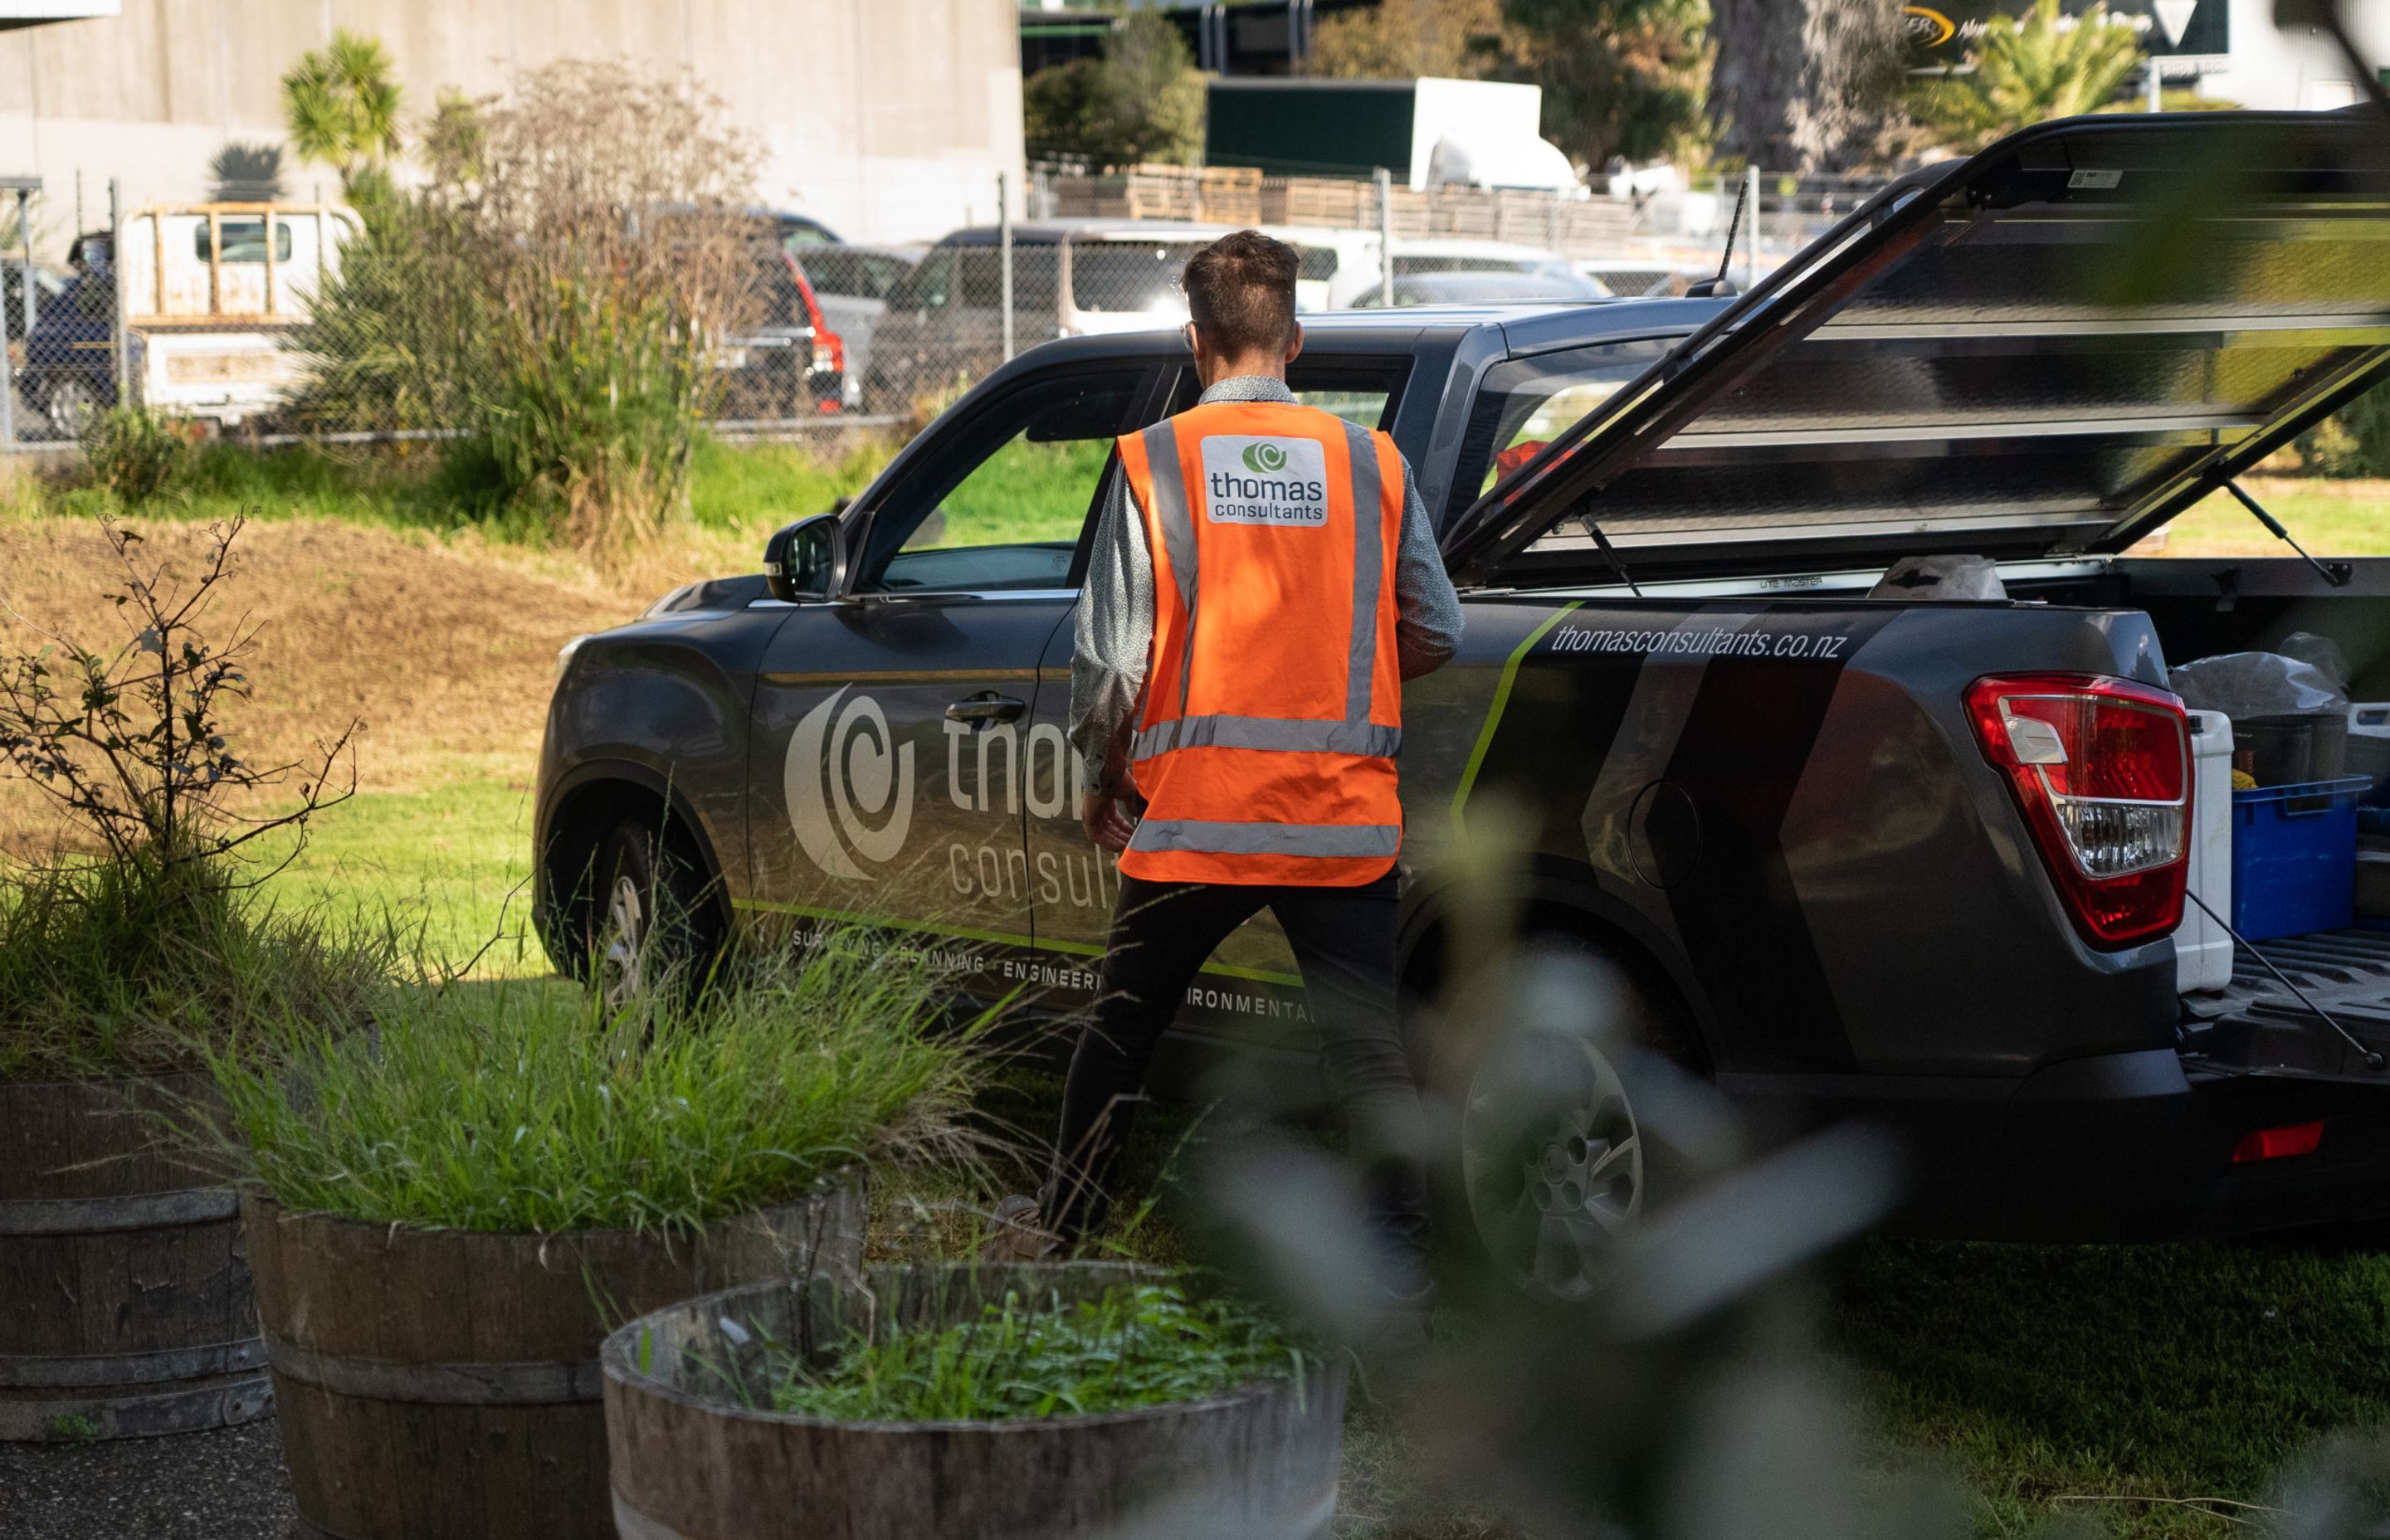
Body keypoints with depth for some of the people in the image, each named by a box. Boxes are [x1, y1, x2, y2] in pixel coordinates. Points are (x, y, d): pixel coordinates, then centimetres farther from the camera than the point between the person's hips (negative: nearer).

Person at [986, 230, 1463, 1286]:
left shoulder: (1152, 462, -3)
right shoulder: (1373, 464, 2)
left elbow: (1109, 656, -4)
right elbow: (1437, 635, 7)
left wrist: (1102, 779, 13)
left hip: (1194, 812, 0)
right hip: (1345, 815, 0)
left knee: (1124, 1027, 17)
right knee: (1365, 1042, 2)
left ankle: (1055, 1225, 31)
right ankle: (1403, 1250, -8)